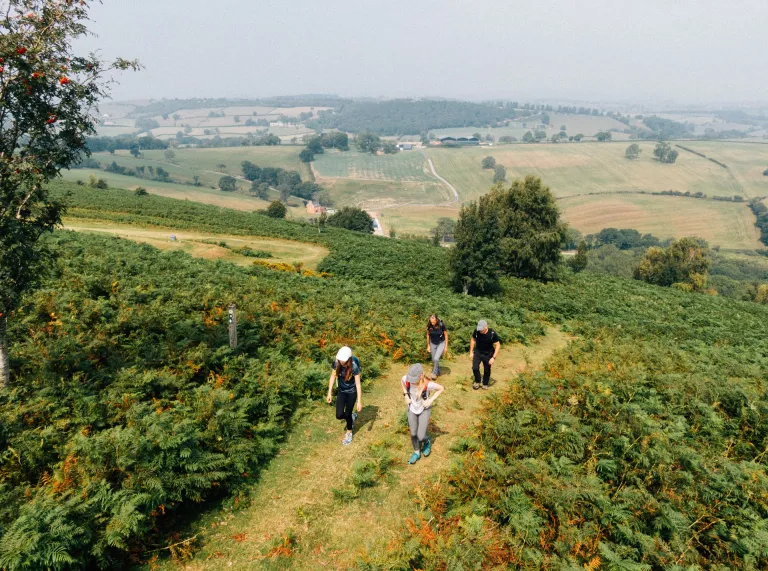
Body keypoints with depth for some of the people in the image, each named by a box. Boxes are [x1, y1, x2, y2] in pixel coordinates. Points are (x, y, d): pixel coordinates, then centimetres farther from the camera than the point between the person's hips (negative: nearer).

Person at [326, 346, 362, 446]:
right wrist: (329, 393, -2)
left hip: (352, 392, -3)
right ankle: (352, 416, 33)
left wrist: (359, 401, -19)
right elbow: (333, 377, -5)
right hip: (341, 391, 3)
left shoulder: (354, 366, -28)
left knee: (347, 414, 4)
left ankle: (349, 433, 33)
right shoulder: (336, 363, -20)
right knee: (339, 415, -2)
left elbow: (358, 384, -21)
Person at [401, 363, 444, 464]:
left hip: (424, 410, -3)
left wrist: (430, 400, -19)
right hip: (412, 409, 3)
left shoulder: (427, 384, -35)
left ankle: (427, 441, 34)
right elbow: (402, 381, 0)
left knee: (420, 437, -3)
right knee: (413, 434, 15)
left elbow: (441, 388, -15)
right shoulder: (406, 378, -27)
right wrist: (406, 395, -6)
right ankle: (417, 453, 41)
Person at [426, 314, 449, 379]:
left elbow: (446, 335, -11)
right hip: (433, 344, 3)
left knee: (436, 359, -16)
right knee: (434, 360, 10)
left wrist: (446, 346, -9)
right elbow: (428, 335, 0)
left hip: (441, 343, -3)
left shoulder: (442, 325, -24)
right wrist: (428, 346, 4)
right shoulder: (429, 326, -17)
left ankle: (434, 373, 3)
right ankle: (438, 372, 33)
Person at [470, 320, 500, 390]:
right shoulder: (476, 331, -20)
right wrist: (471, 352, 1)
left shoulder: (492, 333, -26)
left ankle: (485, 384, 32)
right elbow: (473, 340, 0)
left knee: (487, 370, 8)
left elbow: (498, 345, -15)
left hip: (488, 354, -1)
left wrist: (493, 357, -20)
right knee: (475, 368, -9)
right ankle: (477, 382, 17)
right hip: (477, 352, 1)